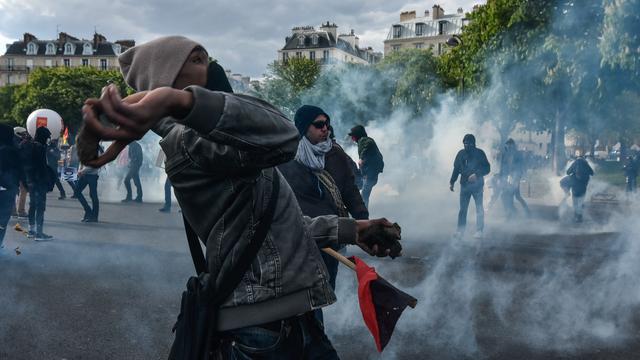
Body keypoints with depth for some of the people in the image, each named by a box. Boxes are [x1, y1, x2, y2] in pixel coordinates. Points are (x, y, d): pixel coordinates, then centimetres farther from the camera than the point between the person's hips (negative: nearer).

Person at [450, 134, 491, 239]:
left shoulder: (479, 153, -1)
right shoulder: (461, 154, 9)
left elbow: (487, 168, -3)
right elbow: (456, 169, 15)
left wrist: (476, 175, -17)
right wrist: (452, 182, 9)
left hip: (477, 185, -3)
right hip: (464, 185, 3)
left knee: (479, 208, 0)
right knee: (462, 209, 3)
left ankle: (479, 231, 6)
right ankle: (460, 230, 7)